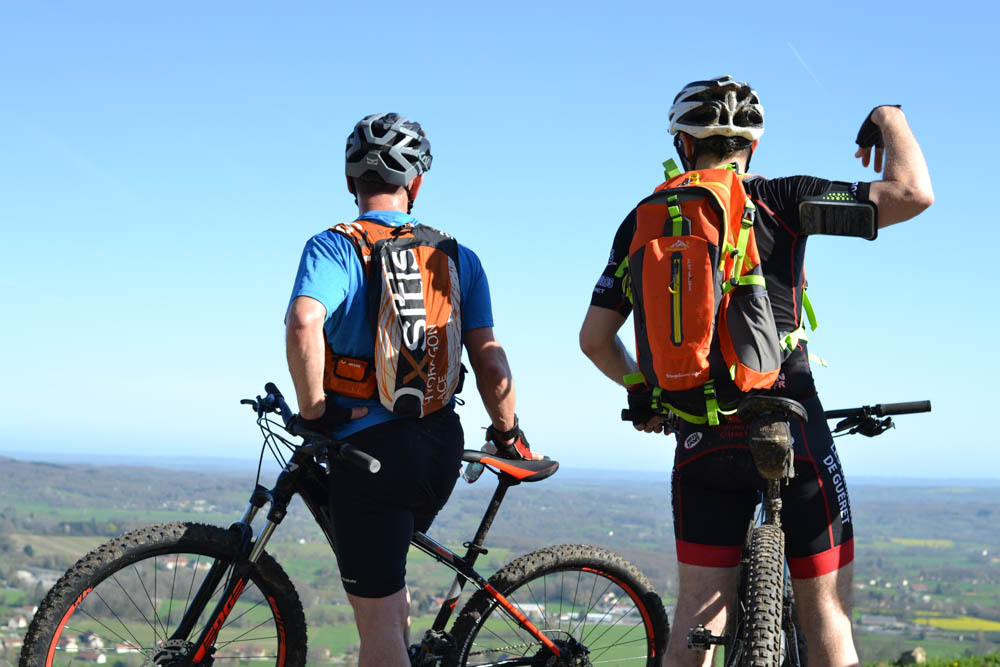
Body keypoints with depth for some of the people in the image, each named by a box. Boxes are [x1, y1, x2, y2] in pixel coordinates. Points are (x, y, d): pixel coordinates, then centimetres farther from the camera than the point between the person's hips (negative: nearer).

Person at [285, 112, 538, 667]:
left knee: (378, 618, 1)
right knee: (387, 576, 31)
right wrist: (507, 435, 15)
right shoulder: (458, 257, 8)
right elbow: (489, 358, 2)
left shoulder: (332, 247, -4)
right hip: (442, 445, 5)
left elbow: (304, 322, -24)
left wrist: (313, 413, -12)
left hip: (368, 445, -5)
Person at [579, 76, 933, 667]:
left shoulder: (643, 222, 6)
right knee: (826, 612, 7)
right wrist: (889, 118, 8)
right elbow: (912, 193, -11)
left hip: (699, 440, 3)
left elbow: (595, 338, 6)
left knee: (698, 611, 10)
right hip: (792, 435, -3)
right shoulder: (780, 200, -4)